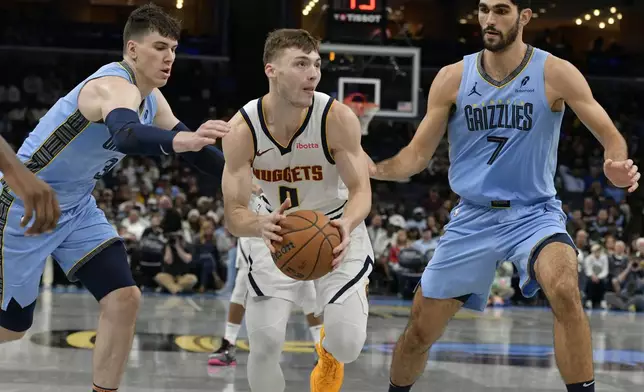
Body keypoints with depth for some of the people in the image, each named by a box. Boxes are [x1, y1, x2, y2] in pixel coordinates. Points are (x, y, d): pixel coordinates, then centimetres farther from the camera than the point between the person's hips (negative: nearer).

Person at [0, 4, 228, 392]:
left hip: (77, 207, 8)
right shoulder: (115, 86, -28)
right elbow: (126, 135, -51)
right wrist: (177, 141, -70)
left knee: (124, 299, -7)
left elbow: (190, 143, 12)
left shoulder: (152, 99, 0)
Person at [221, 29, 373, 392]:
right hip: (281, 231, 1)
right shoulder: (241, 130, -22)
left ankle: (329, 351, 27)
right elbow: (234, 214, -21)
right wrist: (261, 225, -46)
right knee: (265, 342, -10)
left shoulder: (338, 118, -25)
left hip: (337, 229, -1)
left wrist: (347, 224, -44)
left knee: (347, 345, -13)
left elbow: (361, 191, -20)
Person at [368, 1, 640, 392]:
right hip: (472, 218, 3)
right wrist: (372, 169, -20)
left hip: (534, 213, -2)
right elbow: (418, 155, 0)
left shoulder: (556, 73, -8)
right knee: (419, 331, 7)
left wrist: (616, 165, -31)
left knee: (564, 289, -35)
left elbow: (610, 135, -8)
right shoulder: (453, 78, -3)